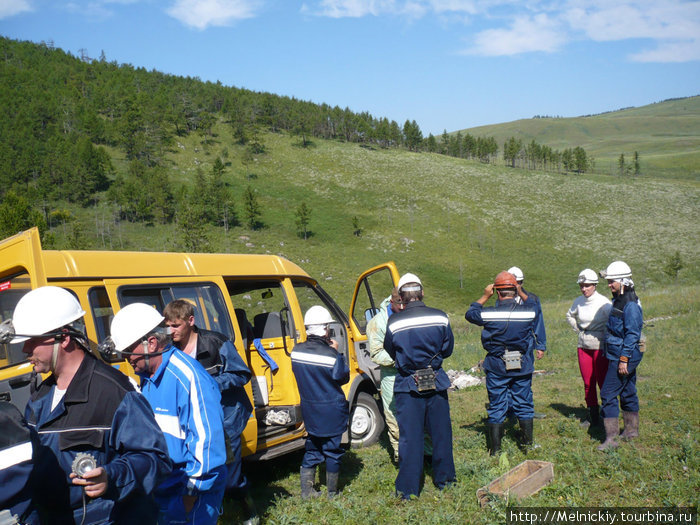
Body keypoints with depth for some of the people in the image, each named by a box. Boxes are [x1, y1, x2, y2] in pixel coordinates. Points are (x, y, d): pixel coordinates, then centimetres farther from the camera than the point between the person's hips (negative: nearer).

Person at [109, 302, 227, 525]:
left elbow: (207, 441, -22)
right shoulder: (147, 378, 8)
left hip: (192, 495, -8)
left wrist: (191, 494, -18)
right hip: (160, 493, 8)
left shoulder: (189, 377, -21)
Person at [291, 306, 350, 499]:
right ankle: (332, 493, 23)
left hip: (309, 410, 5)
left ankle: (306, 491, 24)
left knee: (312, 450, 19)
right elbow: (343, 377, -9)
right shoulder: (330, 355, -23)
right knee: (333, 451, 12)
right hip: (331, 411, -5)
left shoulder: (297, 351, -8)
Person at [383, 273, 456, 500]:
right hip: (436, 383, 2)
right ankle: (444, 478, 29)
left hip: (407, 385, -2)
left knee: (409, 437, 4)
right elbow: (447, 349, 5)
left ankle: (408, 489, 9)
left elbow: (390, 353, 4)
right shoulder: (440, 317, -6)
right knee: (441, 432, 16)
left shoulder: (394, 322, -10)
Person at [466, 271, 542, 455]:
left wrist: (485, 297, 6)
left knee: (496, 407, 9)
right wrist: (521, 293, 15)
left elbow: (470, 313, 3)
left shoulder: (488, 314, -17)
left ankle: (495, 449, 14)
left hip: (497, 368, -1)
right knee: (524, 404, 17)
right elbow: (534, 306, 14)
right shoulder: (528, 311, -11)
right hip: (522, 366, 1)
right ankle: (528, 442, 26)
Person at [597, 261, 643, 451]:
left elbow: (632, 334, -22)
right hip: (620, 355, 10)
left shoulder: (630, 304, -20)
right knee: (627, 392, 19)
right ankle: (632, 430, 32)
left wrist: (624, 359, -22)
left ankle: (611, 438, -5)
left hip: (624, 356, -10)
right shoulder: (619, 300, 11)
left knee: (608, 394, -9)